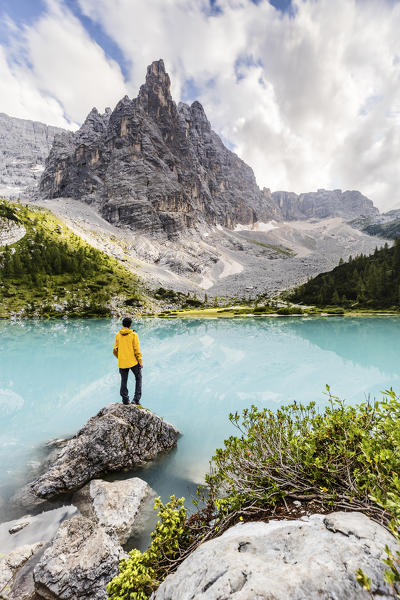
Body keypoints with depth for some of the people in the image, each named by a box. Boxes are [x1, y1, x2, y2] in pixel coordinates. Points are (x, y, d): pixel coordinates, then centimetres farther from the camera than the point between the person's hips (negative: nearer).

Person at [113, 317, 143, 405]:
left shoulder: (118, 335, 1)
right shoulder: (133, 334, -9)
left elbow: (115, 350, 4)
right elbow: (136, 349, -12)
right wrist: (140, 361, -4)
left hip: (122, 362, 3)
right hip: (133, 361, -3)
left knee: (124, 381, 15)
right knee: (138, 378, 14)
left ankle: (125, 400, 21)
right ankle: (136, 399, 8)